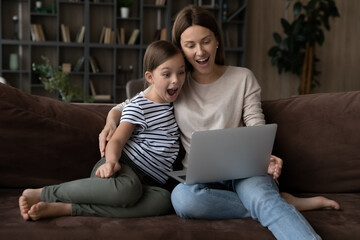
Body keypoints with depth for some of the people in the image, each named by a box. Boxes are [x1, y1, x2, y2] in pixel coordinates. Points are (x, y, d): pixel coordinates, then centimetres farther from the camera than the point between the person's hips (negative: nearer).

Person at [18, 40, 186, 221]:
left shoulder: (172, 105, 19)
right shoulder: (140, 106, -1)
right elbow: (117, 139, -10)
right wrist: (111, 161, -29)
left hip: (149, 182, 6)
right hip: (124, 165, -6)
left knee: (163, 200, -33)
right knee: (127, 189, -44)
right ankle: (41, 194, -22)